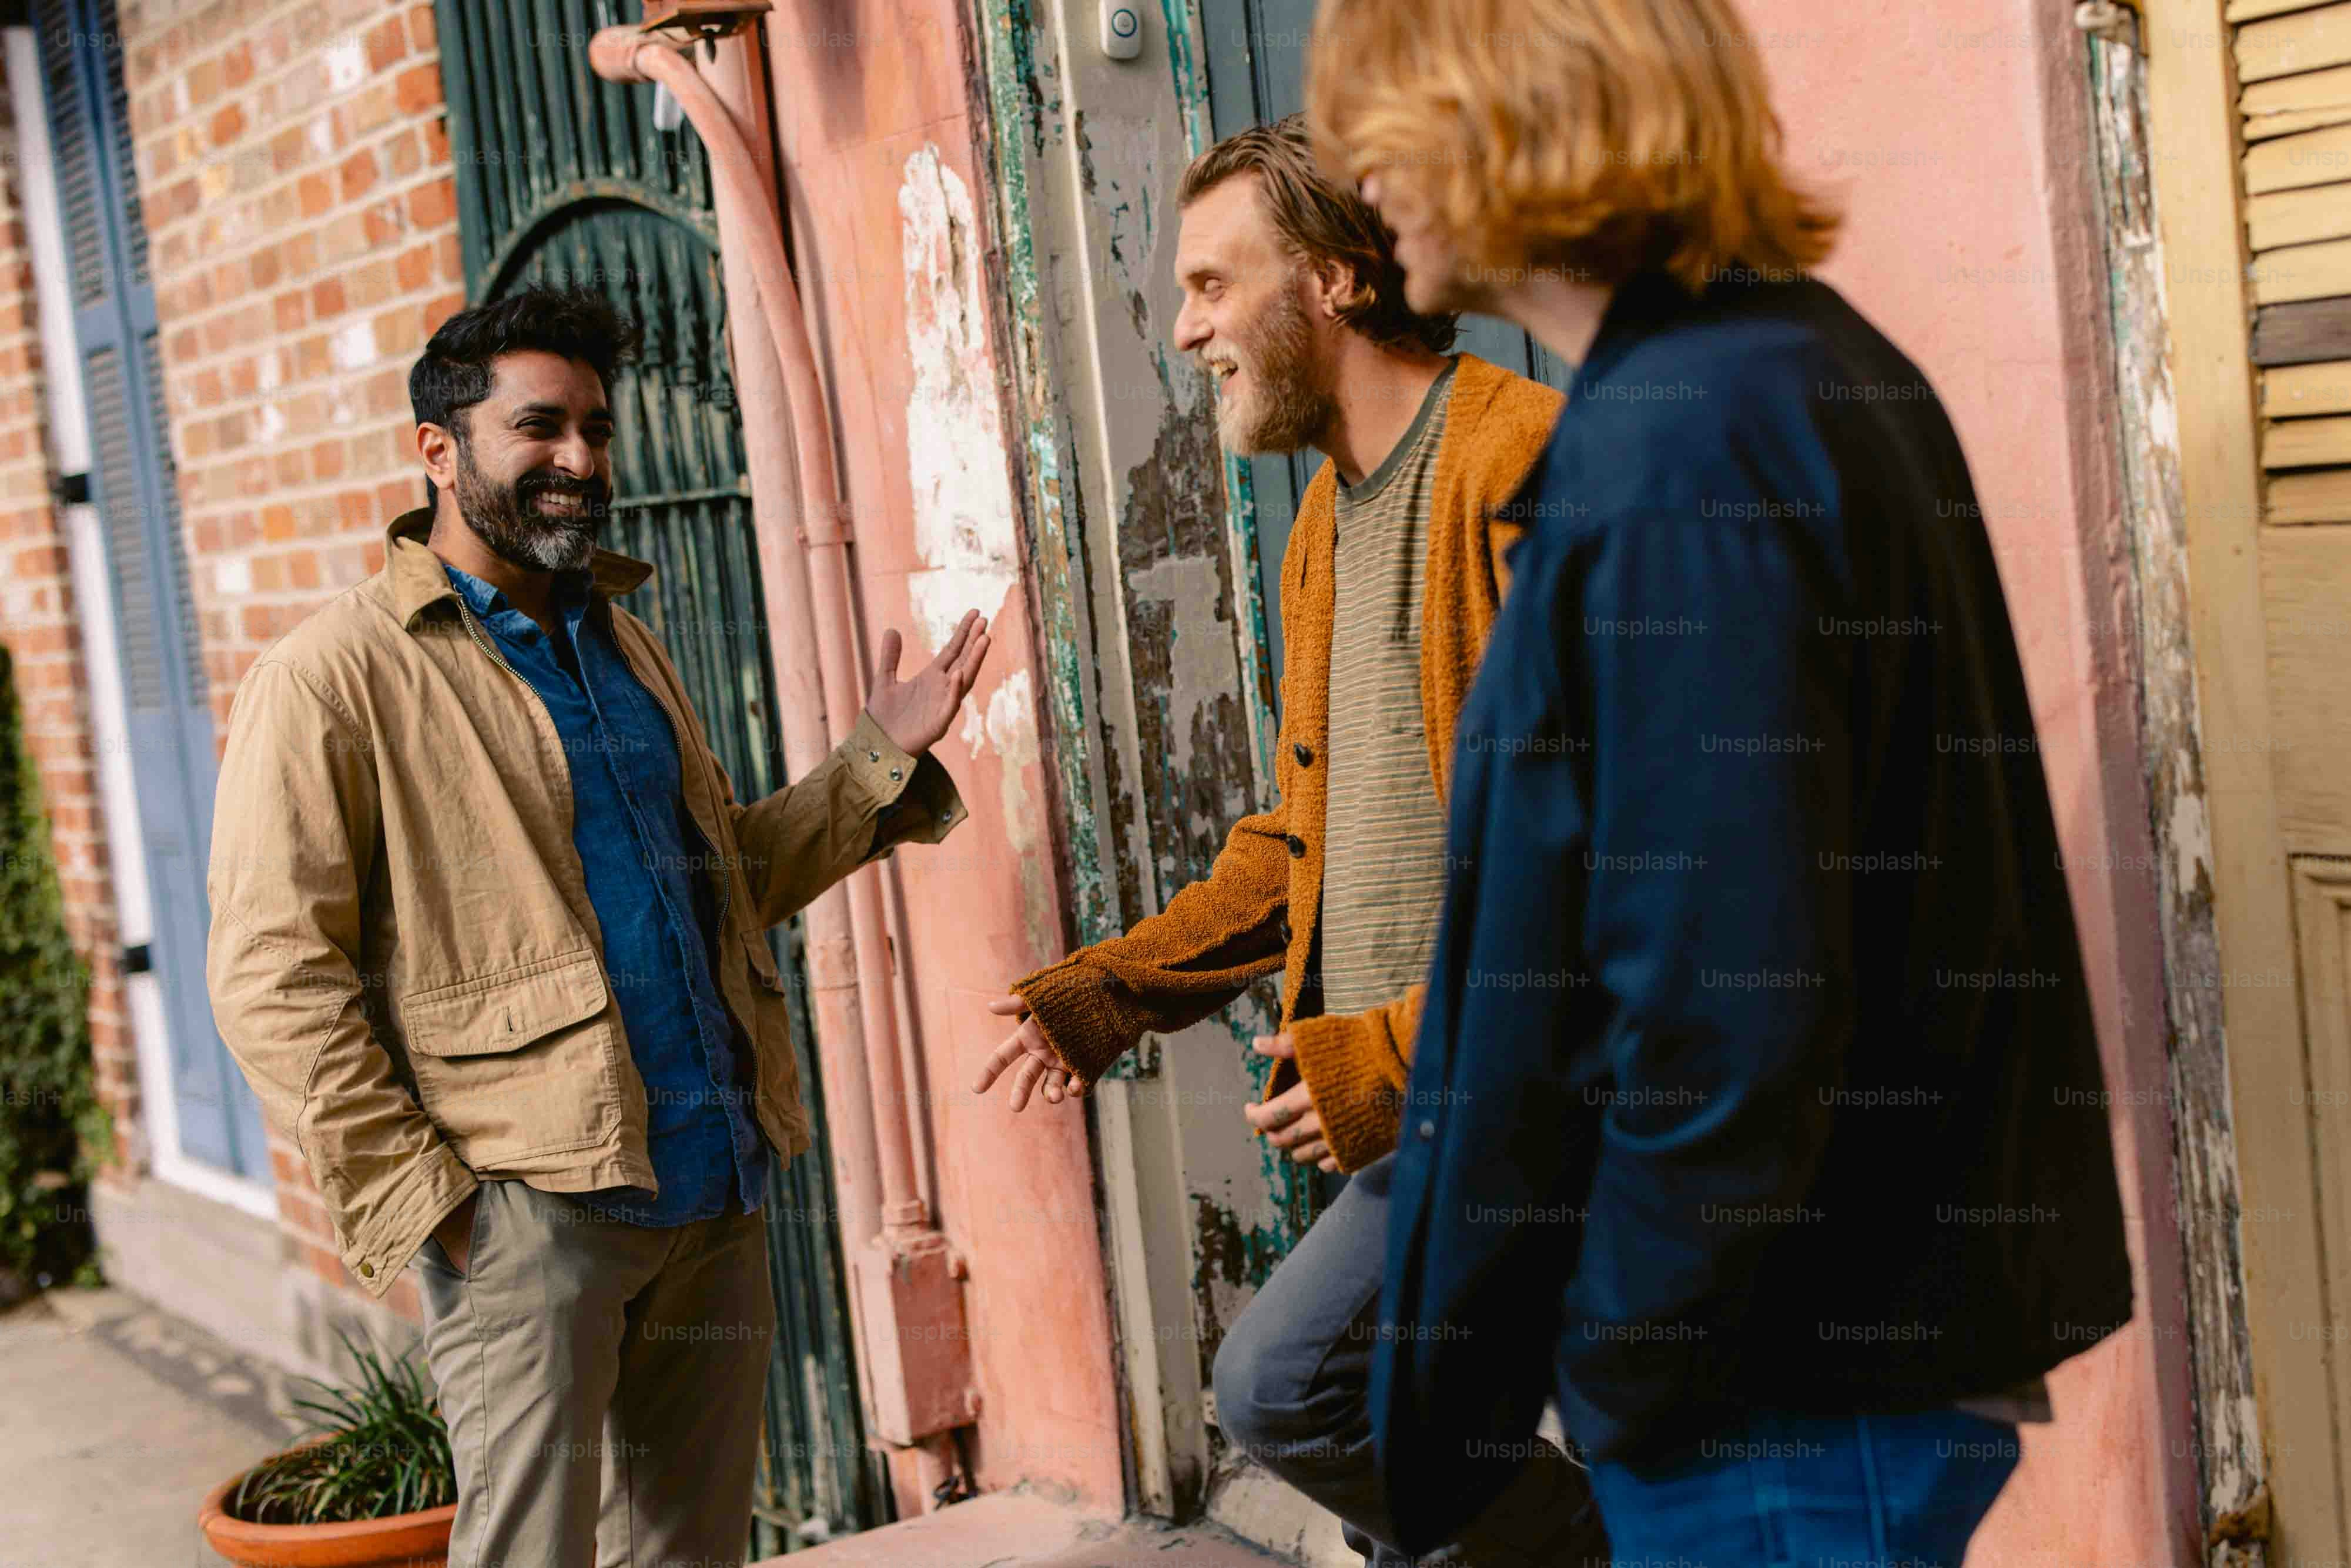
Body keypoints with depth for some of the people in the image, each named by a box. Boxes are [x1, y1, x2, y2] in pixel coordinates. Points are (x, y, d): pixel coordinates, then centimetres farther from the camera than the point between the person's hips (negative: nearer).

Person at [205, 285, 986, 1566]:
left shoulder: (622, 645, 18)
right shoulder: (335, 677, -6)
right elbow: (272, 977, -11)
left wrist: (879, 759, 12)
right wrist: (411, 1201, -16)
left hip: (712, 1193, 7)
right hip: (526, 1207, -7)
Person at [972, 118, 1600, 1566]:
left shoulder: (1529, 464, -13)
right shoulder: (1328, 522, 17)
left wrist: (1404, 1054, -22)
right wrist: (1114, 988, 12)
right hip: (1410, 1086, 9)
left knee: (1284, 1381, -15)